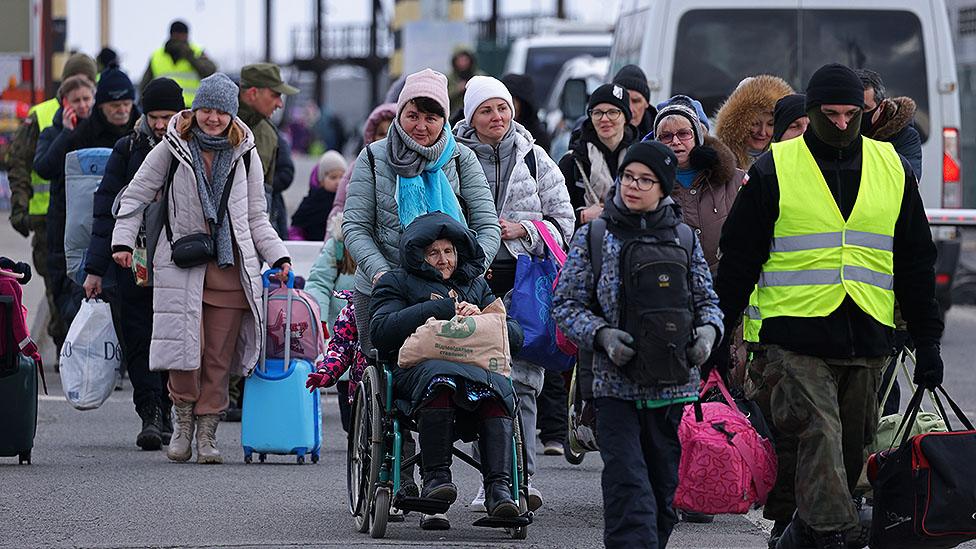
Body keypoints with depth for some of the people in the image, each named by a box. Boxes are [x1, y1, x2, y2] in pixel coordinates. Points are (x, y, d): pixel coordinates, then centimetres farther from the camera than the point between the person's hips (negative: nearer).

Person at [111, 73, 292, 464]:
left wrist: (279, 258, 5)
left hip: (231, 267, 2)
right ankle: (183, 422, 9)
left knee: (219, 356, -1)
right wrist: (123, 241, -5)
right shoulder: (172, 149, 4)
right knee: (186, 346, -12)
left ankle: (207, 432, 9)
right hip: (181, 264, -2)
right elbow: (136, 196, 7)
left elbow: (257, 219, 16)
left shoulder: (244, 156, 11)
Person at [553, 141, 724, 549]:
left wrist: (708, 330, -6)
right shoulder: (593, 237, 3)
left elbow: (707, 300, 16)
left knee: (664, 489, 9)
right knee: (628, 488, -14)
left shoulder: (684, 239, 10)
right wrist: (602, 335, -14)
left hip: (673, 385, 3)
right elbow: (566, 305, 3)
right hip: (617, 384, -3)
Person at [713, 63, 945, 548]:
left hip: (866, 340, 4)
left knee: (849, 450, 9)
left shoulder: (893, 169, 11)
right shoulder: (774, 170, 1)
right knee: (817, 437, -16)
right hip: (795, 336, -4)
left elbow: (916, 261, 16)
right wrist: (718, 333, 3)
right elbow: (739, 256, 5)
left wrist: (926, 339, 12)